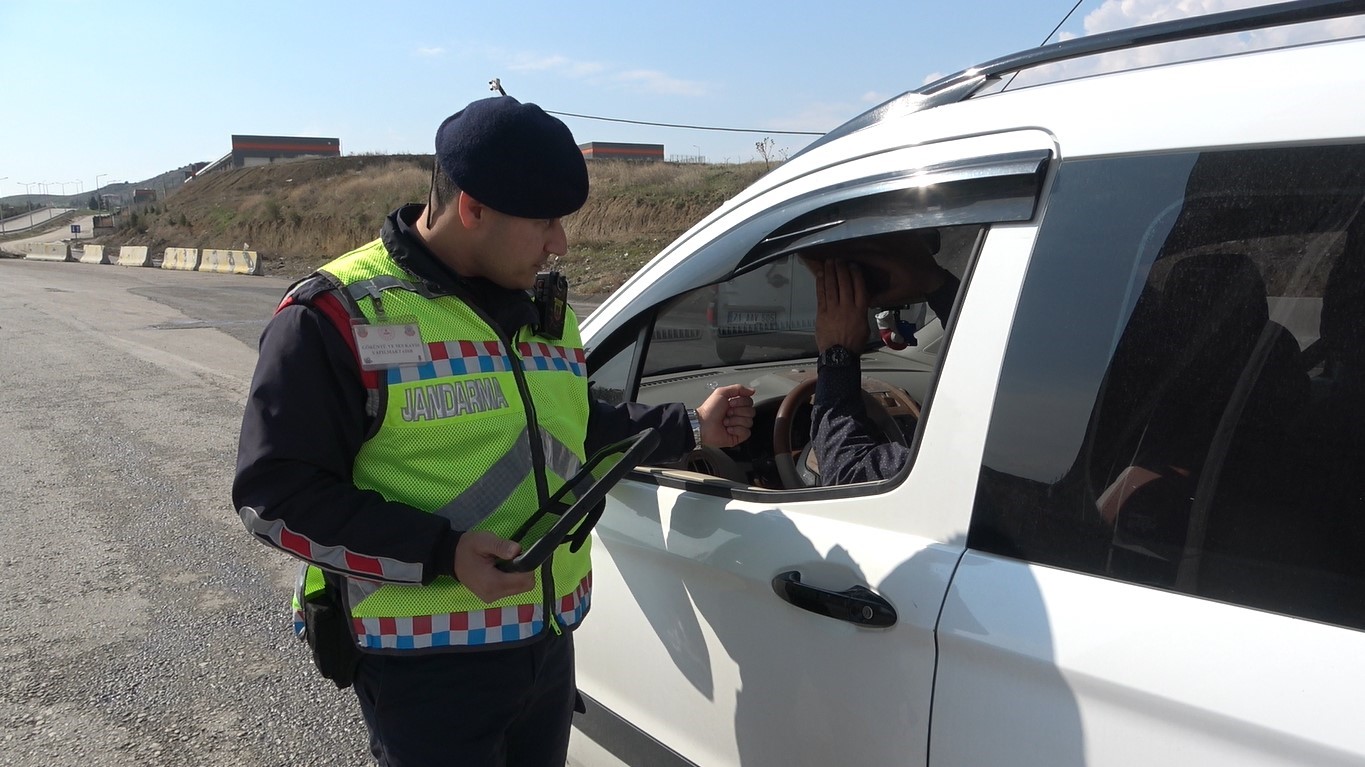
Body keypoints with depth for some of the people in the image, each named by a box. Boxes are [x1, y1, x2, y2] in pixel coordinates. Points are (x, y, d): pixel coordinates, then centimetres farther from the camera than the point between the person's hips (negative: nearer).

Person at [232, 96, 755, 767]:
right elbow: (274, 493, -17)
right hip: (425, 667, -7)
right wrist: (440, 554, -25)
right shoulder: (339, 317, -15)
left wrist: (688, 428, 16)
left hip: (549, 646, 7)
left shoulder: (544, 311, 9)